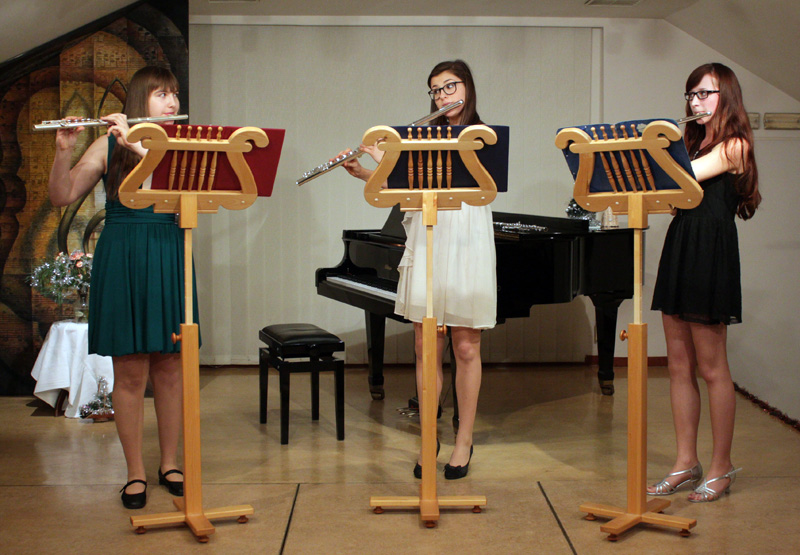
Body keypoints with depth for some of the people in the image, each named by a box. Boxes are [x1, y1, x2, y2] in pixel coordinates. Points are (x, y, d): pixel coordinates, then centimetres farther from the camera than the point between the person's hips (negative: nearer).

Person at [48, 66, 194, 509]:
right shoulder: (109, 145, 2)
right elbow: (62, 197, -3)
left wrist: (140, 146, -22)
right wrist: (64, 151, -19)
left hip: (169, 260, 2)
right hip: (121, 263, -2)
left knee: (169, 367, 8)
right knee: (130, 372, 1)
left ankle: (170, 464, 22)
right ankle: (135, 473, 13)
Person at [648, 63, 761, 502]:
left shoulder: (734, 145, -6)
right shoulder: (693, 142, 19)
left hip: (710, 255, -8)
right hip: (678, 249, 8)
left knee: (711, 368, -1)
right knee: (679, 366, 8)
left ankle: (722, 468, 10)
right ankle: (686, 462, 16)